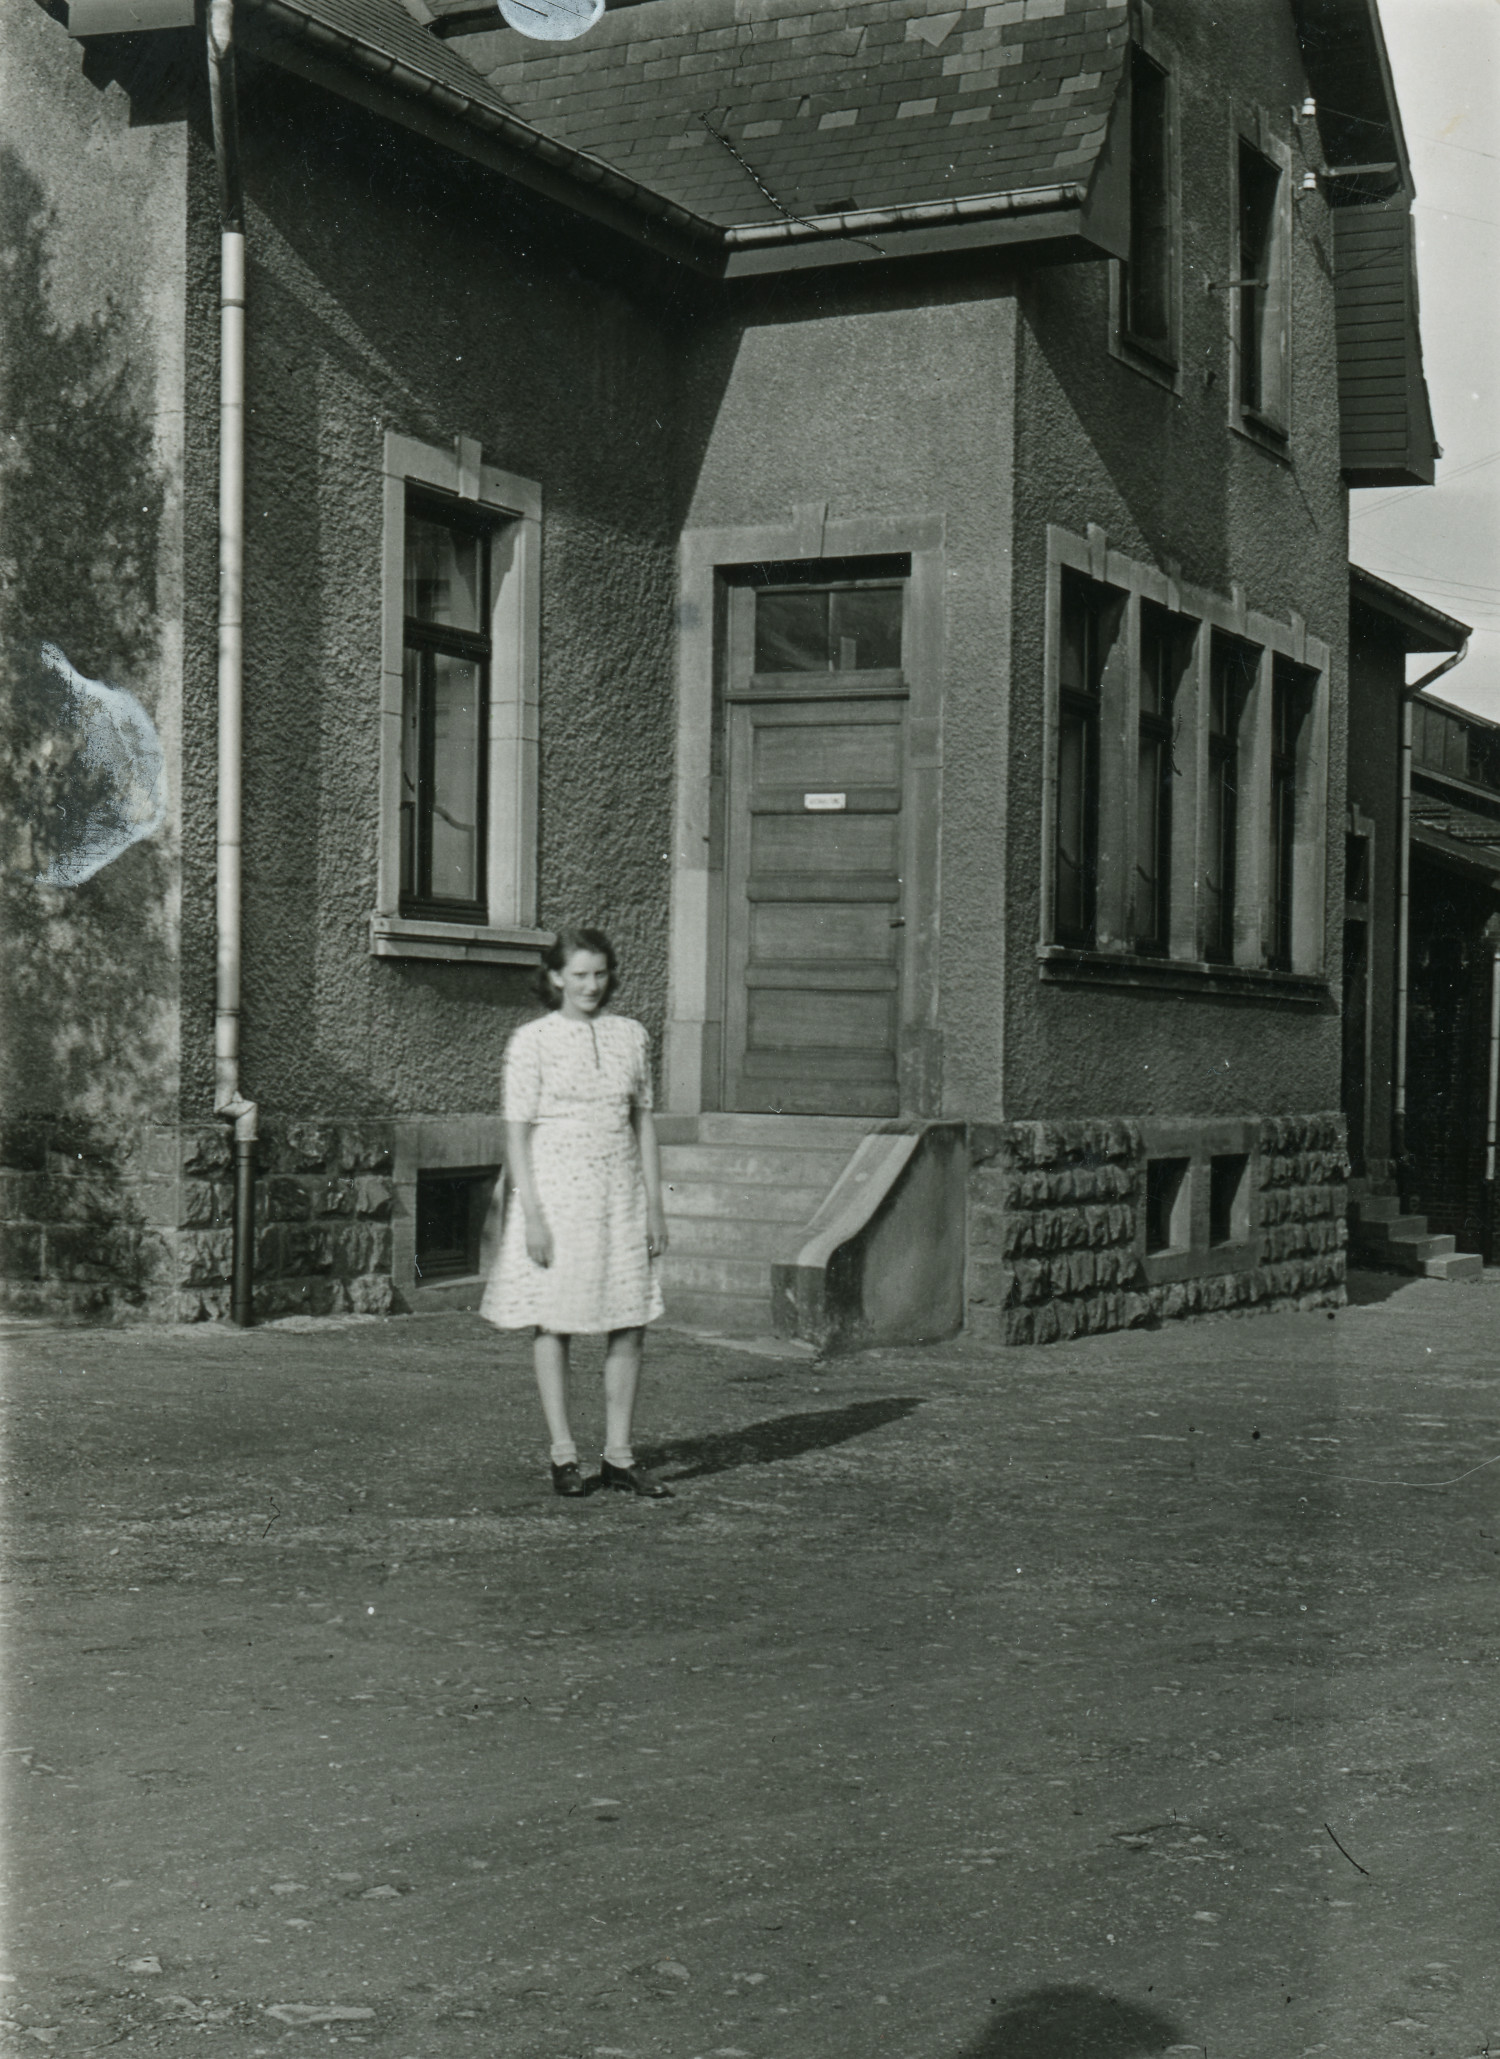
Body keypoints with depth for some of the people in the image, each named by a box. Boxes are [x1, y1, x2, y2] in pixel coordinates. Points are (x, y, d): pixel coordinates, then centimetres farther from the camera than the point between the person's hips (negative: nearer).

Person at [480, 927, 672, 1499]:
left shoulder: (630, 1036, 8)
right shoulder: (531, 1042, -5)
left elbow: (643, 1122, 12)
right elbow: (517, 1133, -6)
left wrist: (654, 1205, 8)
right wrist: (532, 1214, -12)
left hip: (618, 1194, 4)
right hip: (555, 1192, -4)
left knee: (630, 1324, 2)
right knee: (553, 1324, 2)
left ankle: (618, 1457, 11)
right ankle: (563, 1455, 11)